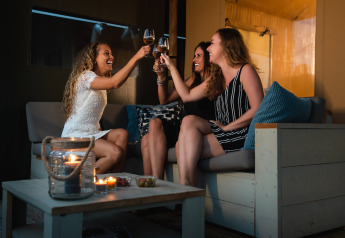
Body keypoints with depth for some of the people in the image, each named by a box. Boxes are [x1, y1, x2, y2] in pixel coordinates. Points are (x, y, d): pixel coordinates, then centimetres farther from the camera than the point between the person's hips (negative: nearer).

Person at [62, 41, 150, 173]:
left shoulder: (101, 81, 18)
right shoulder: (85, 76, -12)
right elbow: (115, 82, -31)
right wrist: (137, 56, -32)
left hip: (93, 133, 8)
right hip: (76, 136, -8)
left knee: (122, 134, -18)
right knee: (116, 152, -26)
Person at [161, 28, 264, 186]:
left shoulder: (246, 70, -3)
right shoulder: (216, 78, 21)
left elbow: (257, 110, -13)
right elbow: (186, 95, 23)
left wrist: (227, 127, -11)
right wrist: (171, 67, 28)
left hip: (242, 136, -6)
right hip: (222, 133, 7)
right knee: (183, 145, -20)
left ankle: (186, 187, -15)